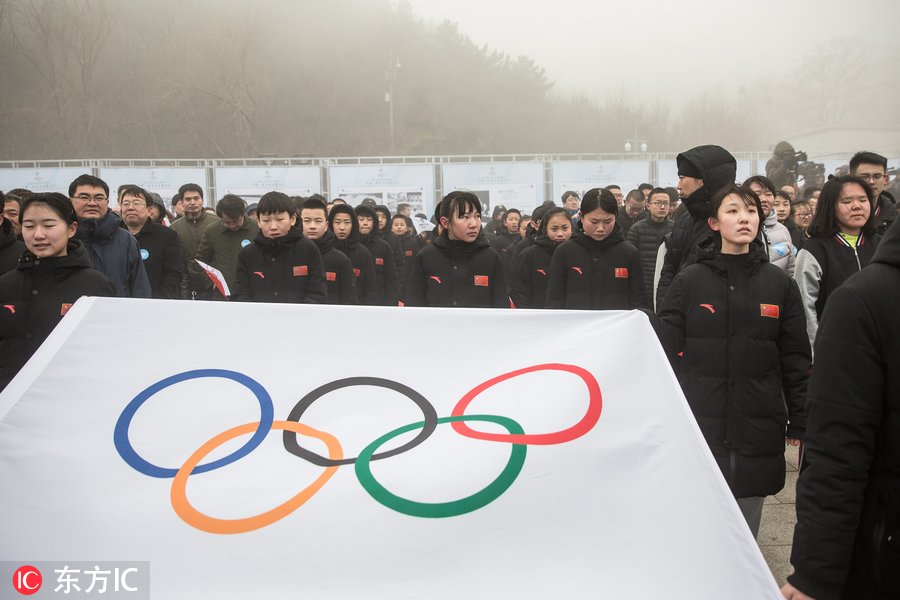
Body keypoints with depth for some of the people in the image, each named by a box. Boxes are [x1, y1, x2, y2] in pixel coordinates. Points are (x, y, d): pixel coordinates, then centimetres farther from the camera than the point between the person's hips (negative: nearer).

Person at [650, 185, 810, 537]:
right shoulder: (689, 282, 0)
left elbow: (796, 359, 7)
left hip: (758, 429, 2)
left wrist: (800, 422, 5)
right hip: (699, 426, -1)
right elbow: (665, 349, -2)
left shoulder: (780, 284, 5)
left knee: (744, 533, 11)